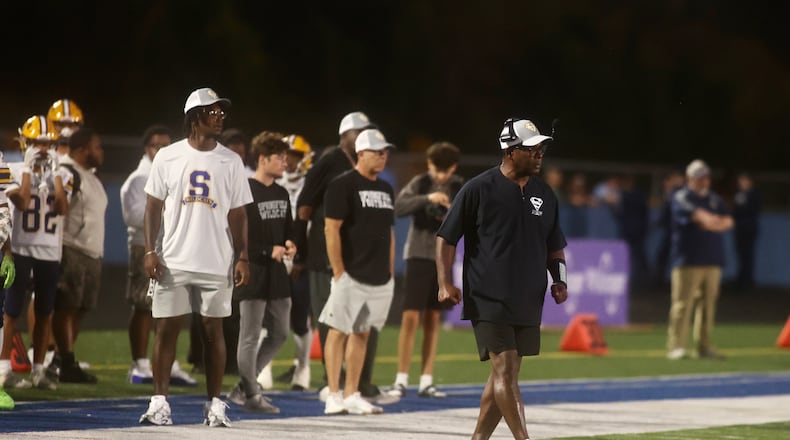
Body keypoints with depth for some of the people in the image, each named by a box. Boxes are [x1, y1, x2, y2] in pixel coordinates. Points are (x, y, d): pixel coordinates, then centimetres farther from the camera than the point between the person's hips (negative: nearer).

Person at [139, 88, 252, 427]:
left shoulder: (230, 162, 5)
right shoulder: (168, 157, 2)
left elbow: (237, 214, 6)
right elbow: (154, 206, 4)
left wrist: (242, 257, -1)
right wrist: (150, 251, -4)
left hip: (217, 264, 1)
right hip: (174, 260, -1)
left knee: (213, 330, 4)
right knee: (167, 328, 0)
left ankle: (214, 404, 9)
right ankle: (159, 402, 4)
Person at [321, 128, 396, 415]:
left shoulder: (385, 189, 16)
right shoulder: (343, 185, -8)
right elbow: (332, 230, -12)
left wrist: (390, 272, 15)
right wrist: (338, 272, -15)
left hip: (380, 279, 7)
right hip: (351, 275, -7)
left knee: (362, 333, 9)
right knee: (339, 331, -4)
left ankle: (351, 395, 14)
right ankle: (333, 397, -2)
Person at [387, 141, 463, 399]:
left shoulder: (459, 188, 7)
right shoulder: (420, 183, -3)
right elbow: (399, 207, -17)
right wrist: (427, 198, -28)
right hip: (419, 254, -3)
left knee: (433, 319, 5)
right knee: (410, 317, -8)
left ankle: (426, 382, 7)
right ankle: (401, 380, -5)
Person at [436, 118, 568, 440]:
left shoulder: (545, 195, 12)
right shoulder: (479, 189, -5)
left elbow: (555, 247, 22)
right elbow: (446, 238, -1)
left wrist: (560, 280, 5)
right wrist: (445, 283, -12)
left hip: (528, 303, 6)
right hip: (488, 301, -6)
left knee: (504, 375, 9)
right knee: (504, 369, -13)